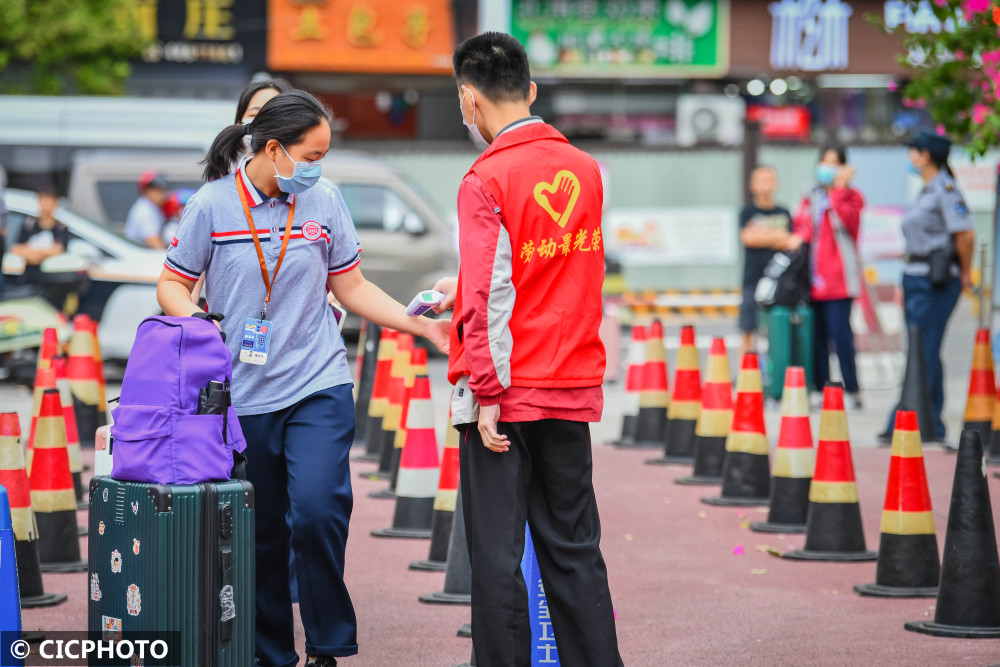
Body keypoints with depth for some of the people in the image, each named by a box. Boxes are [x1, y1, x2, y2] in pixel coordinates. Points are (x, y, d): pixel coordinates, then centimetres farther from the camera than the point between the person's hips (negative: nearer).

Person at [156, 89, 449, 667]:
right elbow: (173, 285, 6)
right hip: (244, 396, 0)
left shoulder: (324, 202, 4)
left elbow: (352, 287, 12)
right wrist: (196, 323, -15)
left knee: (318, 511, -17)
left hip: (319, 386, 0)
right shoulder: (213, 205, -2)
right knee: (261, 531, 6)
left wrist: (423, 326, 3)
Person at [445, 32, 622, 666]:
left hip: (505, 395, -6)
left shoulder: (486, 180, -13)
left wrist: (487, 392, -15)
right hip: (574, 386, 6)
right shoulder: (585, 169, 7)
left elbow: (489, 295, -18)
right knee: (573, 547, 12)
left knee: (497, 554, 1)